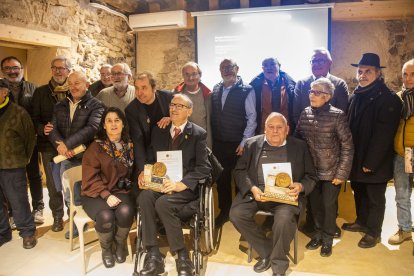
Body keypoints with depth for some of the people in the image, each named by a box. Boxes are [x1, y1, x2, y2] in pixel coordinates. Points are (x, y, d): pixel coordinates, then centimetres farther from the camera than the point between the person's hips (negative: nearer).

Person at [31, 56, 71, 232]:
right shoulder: (41, 92, 6)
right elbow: (34, 118, 4)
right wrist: (42, 129, -16)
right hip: (49, 145, 2)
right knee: (53, 184, 11)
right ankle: (57, 216, 27)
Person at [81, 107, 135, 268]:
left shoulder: (129, 146, 6)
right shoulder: (95, 147, -4)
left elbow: (132, 172, 13)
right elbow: (91, 177, -8)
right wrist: (106, 195, -22)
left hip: (121, 191, 2)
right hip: (97, 193, -2)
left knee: (126, 212, -30)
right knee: (106, 216, -31)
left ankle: (121, 244, 3)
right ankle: (106, 248, 4)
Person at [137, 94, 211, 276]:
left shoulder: (198, 134, 1)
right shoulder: (158, 131, 16)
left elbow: (204, 167, -8)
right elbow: (151, 159, 18)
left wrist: (181, 184, -22)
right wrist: (143, 172, -5)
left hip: (185, 187, -4)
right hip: (160, 183, 4)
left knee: (163, 203, -32)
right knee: (144, 196, -28)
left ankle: (182, 255, -14)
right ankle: (153, 255, -21)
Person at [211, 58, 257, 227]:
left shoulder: (247, 90, -8)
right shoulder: (216, 89, 6)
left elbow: (252, 117, -9)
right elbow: (213, 115, 8)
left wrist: (244, 142, -13)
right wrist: (212, 140, 6)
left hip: (238, 145, -4)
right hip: (218, 144, 4)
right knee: (221, 179, 13)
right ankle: (224, 212, 31)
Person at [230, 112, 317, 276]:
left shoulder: (299, 146, 10)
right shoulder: (252, 144, 10)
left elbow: (311, 176, 11)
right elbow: (240, 170, 7)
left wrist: (301, 186, -12)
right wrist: (252, 188, -12)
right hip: (256, 192, 2)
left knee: (285, 218, -32)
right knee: (236, 213, -22)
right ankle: (266, 253, 1)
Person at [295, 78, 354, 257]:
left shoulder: (337, 116, -12)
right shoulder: (305, 114, 0)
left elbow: (347, 147, -10)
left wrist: (342, 173, -13)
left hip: (331, 172, -3)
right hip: (311, 171, 4)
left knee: (329, 205, 8)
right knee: (315, 203, 14)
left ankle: (327, 239, 28)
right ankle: (318, 234, 36)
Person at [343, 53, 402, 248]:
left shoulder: (388, 99, -14)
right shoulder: (355, 96, 8)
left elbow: (383, 135, -18)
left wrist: (370, 163, -19)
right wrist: (351, 158, 6)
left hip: (375, 162, -6)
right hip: (356, 159, 7)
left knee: (375, 198, 8)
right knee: (359, 192, 20)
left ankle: (374, 232, 23)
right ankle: (362, 222, 39)